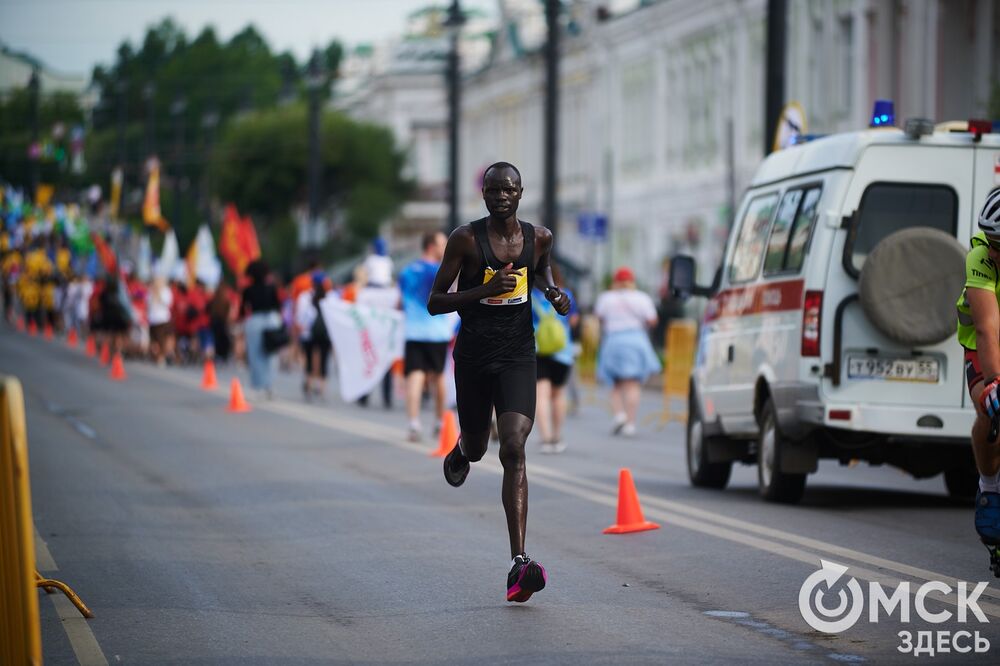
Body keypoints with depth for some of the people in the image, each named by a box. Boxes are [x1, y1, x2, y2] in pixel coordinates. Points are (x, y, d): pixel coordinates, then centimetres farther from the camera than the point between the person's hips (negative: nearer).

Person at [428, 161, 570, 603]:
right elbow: (435, 303, -8)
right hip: (473, 357, 0)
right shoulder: (466, 239, -8)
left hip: (518, 358, 0)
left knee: (513, 451, -16)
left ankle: (519, 564, -23)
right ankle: (461, 452, 59)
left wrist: (553, 293, 4)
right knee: (476, 448, 16)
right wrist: (486, 289, -22)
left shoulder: (539, 237, 2)